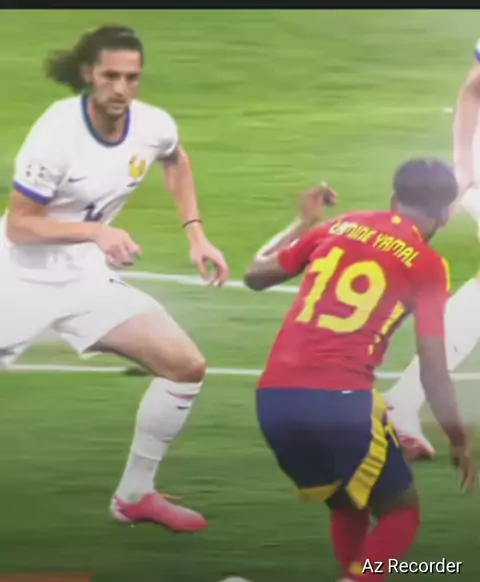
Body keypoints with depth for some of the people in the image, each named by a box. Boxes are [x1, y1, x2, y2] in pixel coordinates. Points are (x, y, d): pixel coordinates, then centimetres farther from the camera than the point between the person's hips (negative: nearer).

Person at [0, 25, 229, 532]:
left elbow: (176, 162, 18)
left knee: (186, 366, -4)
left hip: (86, 280, 5)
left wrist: (195, 235, 9)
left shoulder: (153, 126, -9)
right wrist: (95, 231, -32)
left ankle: (134, 496, 10)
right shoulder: (58, 132, -25)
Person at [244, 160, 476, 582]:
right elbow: (433, 369, 0)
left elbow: (256, 276, 27)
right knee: (401, 512, 14)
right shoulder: (427, 265, 3)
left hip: (273, 399, 5)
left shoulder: (339, 227, 15)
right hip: (341, 401, -5)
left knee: (348, 508, 26)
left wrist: (305, 224, 40)